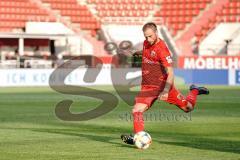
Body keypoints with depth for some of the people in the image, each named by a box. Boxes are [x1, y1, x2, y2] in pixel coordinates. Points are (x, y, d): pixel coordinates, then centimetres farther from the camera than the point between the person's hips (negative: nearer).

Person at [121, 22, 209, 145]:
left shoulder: (162, 49, -22)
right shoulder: (146, 43, 1)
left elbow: (170, 73, -26)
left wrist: (166, 91, -35)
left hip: (163, 85, -5)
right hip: (147, 87, 5)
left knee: (188, 107, 5)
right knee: (136, 111, -16)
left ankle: (194, 91, 34)